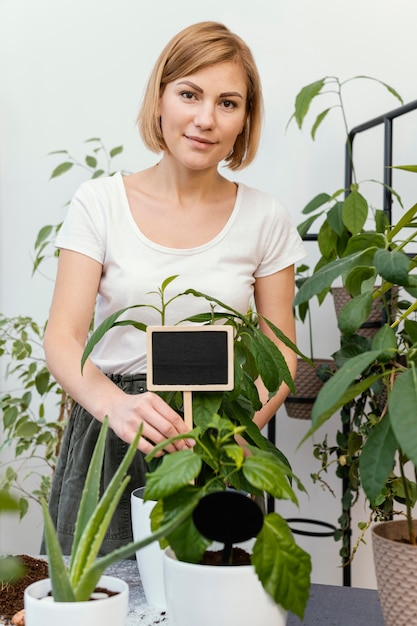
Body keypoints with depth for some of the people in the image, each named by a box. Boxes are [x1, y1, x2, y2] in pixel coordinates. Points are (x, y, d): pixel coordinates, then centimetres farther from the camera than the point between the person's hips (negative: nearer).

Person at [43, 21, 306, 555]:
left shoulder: (264, 219, 2)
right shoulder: (99, 203, -2)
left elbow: (281, 355, 5)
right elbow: (63, 339, -8)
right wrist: (116, 405, -29)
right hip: (111, 440, 0)